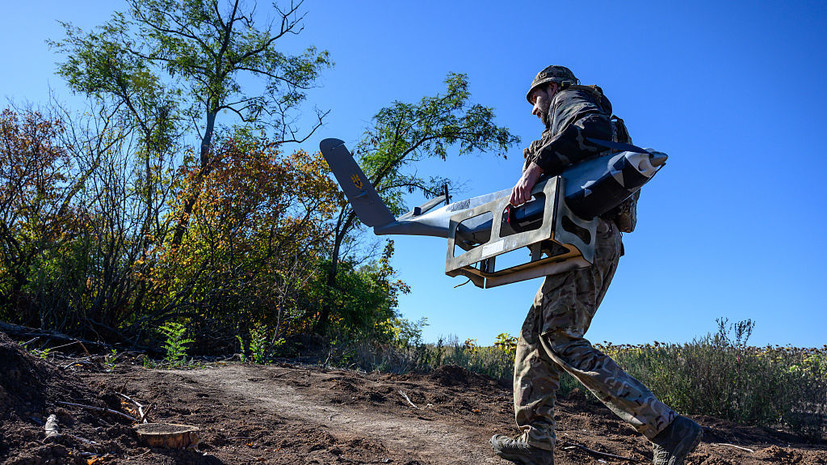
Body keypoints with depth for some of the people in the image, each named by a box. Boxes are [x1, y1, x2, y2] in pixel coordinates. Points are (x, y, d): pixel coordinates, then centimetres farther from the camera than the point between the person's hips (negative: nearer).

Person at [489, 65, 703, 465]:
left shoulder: (569, 100, 9)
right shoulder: (571, 116, 37)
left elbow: (595, 127, -16)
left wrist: (537, 165, -21)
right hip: (591, 241, 10)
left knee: (560, 338, -20)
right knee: (534, 336, 7)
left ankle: (668, 429, -20)